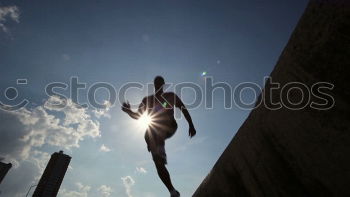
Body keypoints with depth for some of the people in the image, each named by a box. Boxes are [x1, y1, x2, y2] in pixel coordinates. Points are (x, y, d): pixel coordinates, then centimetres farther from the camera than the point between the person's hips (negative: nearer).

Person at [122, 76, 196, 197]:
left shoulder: (170, 96, 15)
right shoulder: (147, 99, 20)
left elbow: (184, 109, 13)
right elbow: (137, 115, 18)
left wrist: (191, 125, 3)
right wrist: (128, 111, -3)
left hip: (169, 128, -2)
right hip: (153, 133, 2)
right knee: (159, 163, -7)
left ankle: (160, 147, -52)